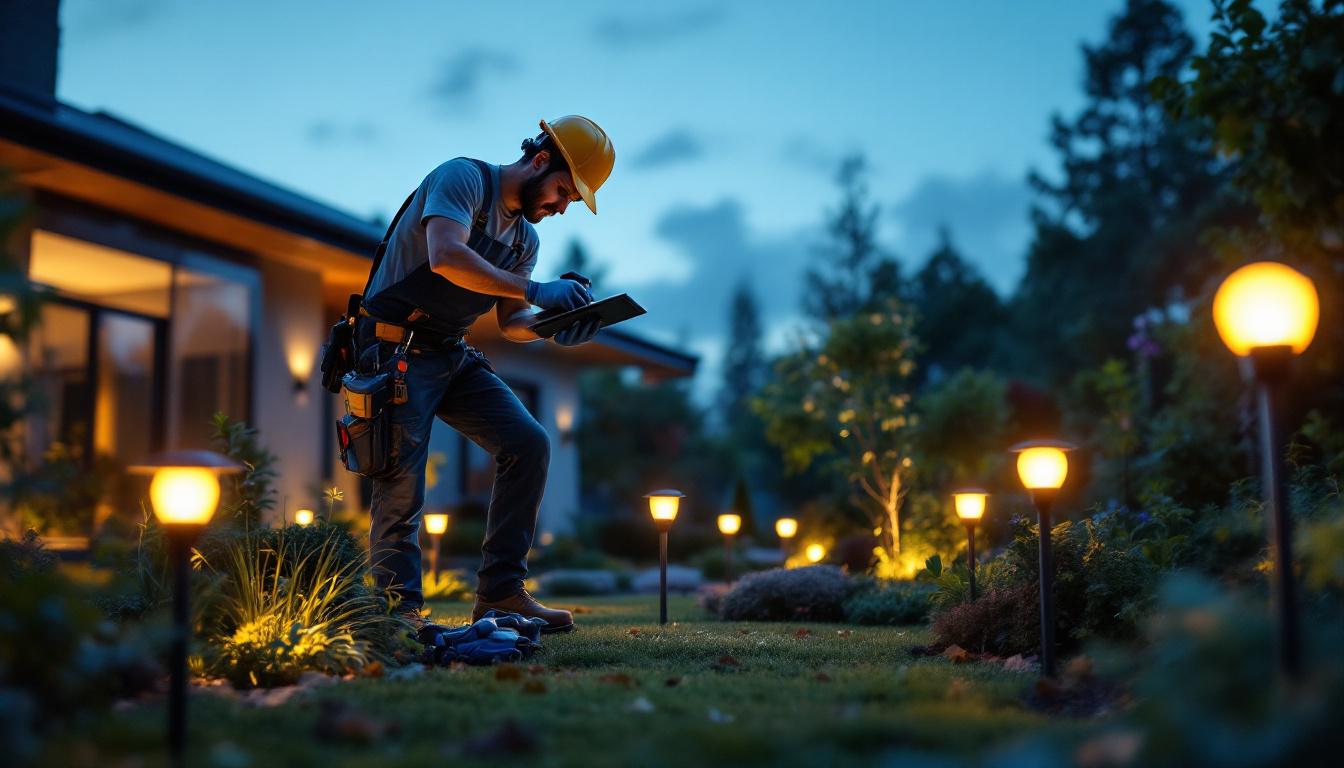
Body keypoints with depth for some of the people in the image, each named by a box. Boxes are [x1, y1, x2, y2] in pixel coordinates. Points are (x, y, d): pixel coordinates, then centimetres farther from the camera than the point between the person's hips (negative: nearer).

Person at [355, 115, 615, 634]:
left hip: (453, 357, 8)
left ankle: (500, 593, 0)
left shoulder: (526, 237, 13)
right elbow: (446, 257, -30)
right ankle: (401, 612, 4)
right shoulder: (463, 177, -12)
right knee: (402, 484, -8)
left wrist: (553, 328, -9)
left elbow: (510, 324, 12)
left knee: (528, 444, -5)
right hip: (396, 351, -8)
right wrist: (534, 291, -31)